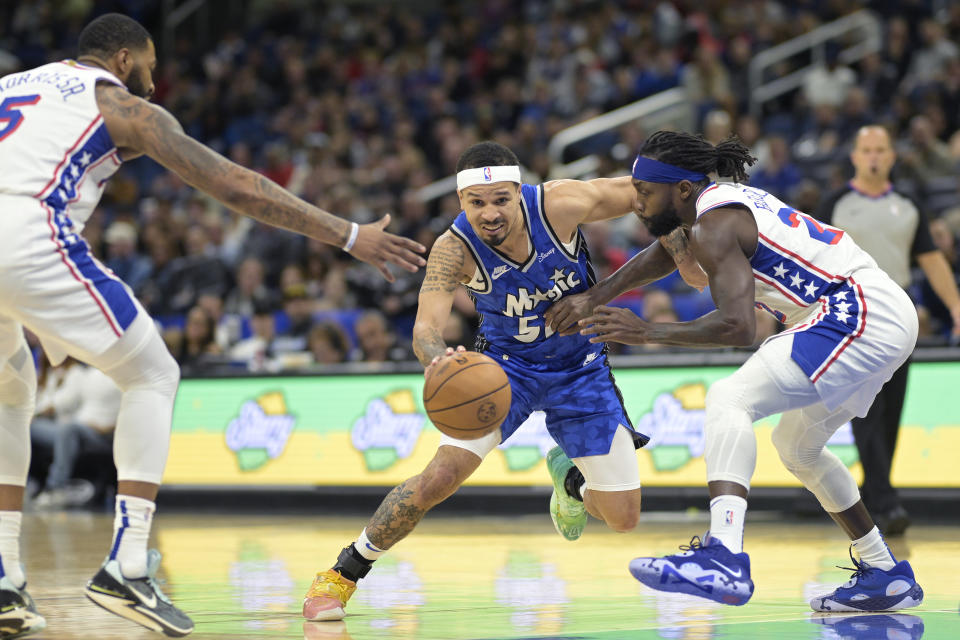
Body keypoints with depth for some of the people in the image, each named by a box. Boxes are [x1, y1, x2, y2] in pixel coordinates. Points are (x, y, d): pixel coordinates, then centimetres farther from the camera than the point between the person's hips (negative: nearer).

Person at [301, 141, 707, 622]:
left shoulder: (559, 204, -26)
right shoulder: (454, 250, -28)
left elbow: (640, 191, -11)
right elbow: (427, 327, -40)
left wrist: (683, 255, -13)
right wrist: (436, 357, -63)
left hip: (581, 369, 2)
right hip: (507, 364, -2)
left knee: (623, 518, 2)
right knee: (441, 475, -24)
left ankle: (570, 477, 38)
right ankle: (342, 573, -7)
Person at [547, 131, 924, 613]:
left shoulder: (714, 228, -14)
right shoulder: (723, 201, 16)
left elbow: (738, 327, -26)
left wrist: (648, 333, -22)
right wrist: (593, 299, 29)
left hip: (857, 315, -11)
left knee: (729, 400, -22)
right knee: (794, 445, 27)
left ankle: (724, 560, -41)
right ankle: (887, 576, 33)